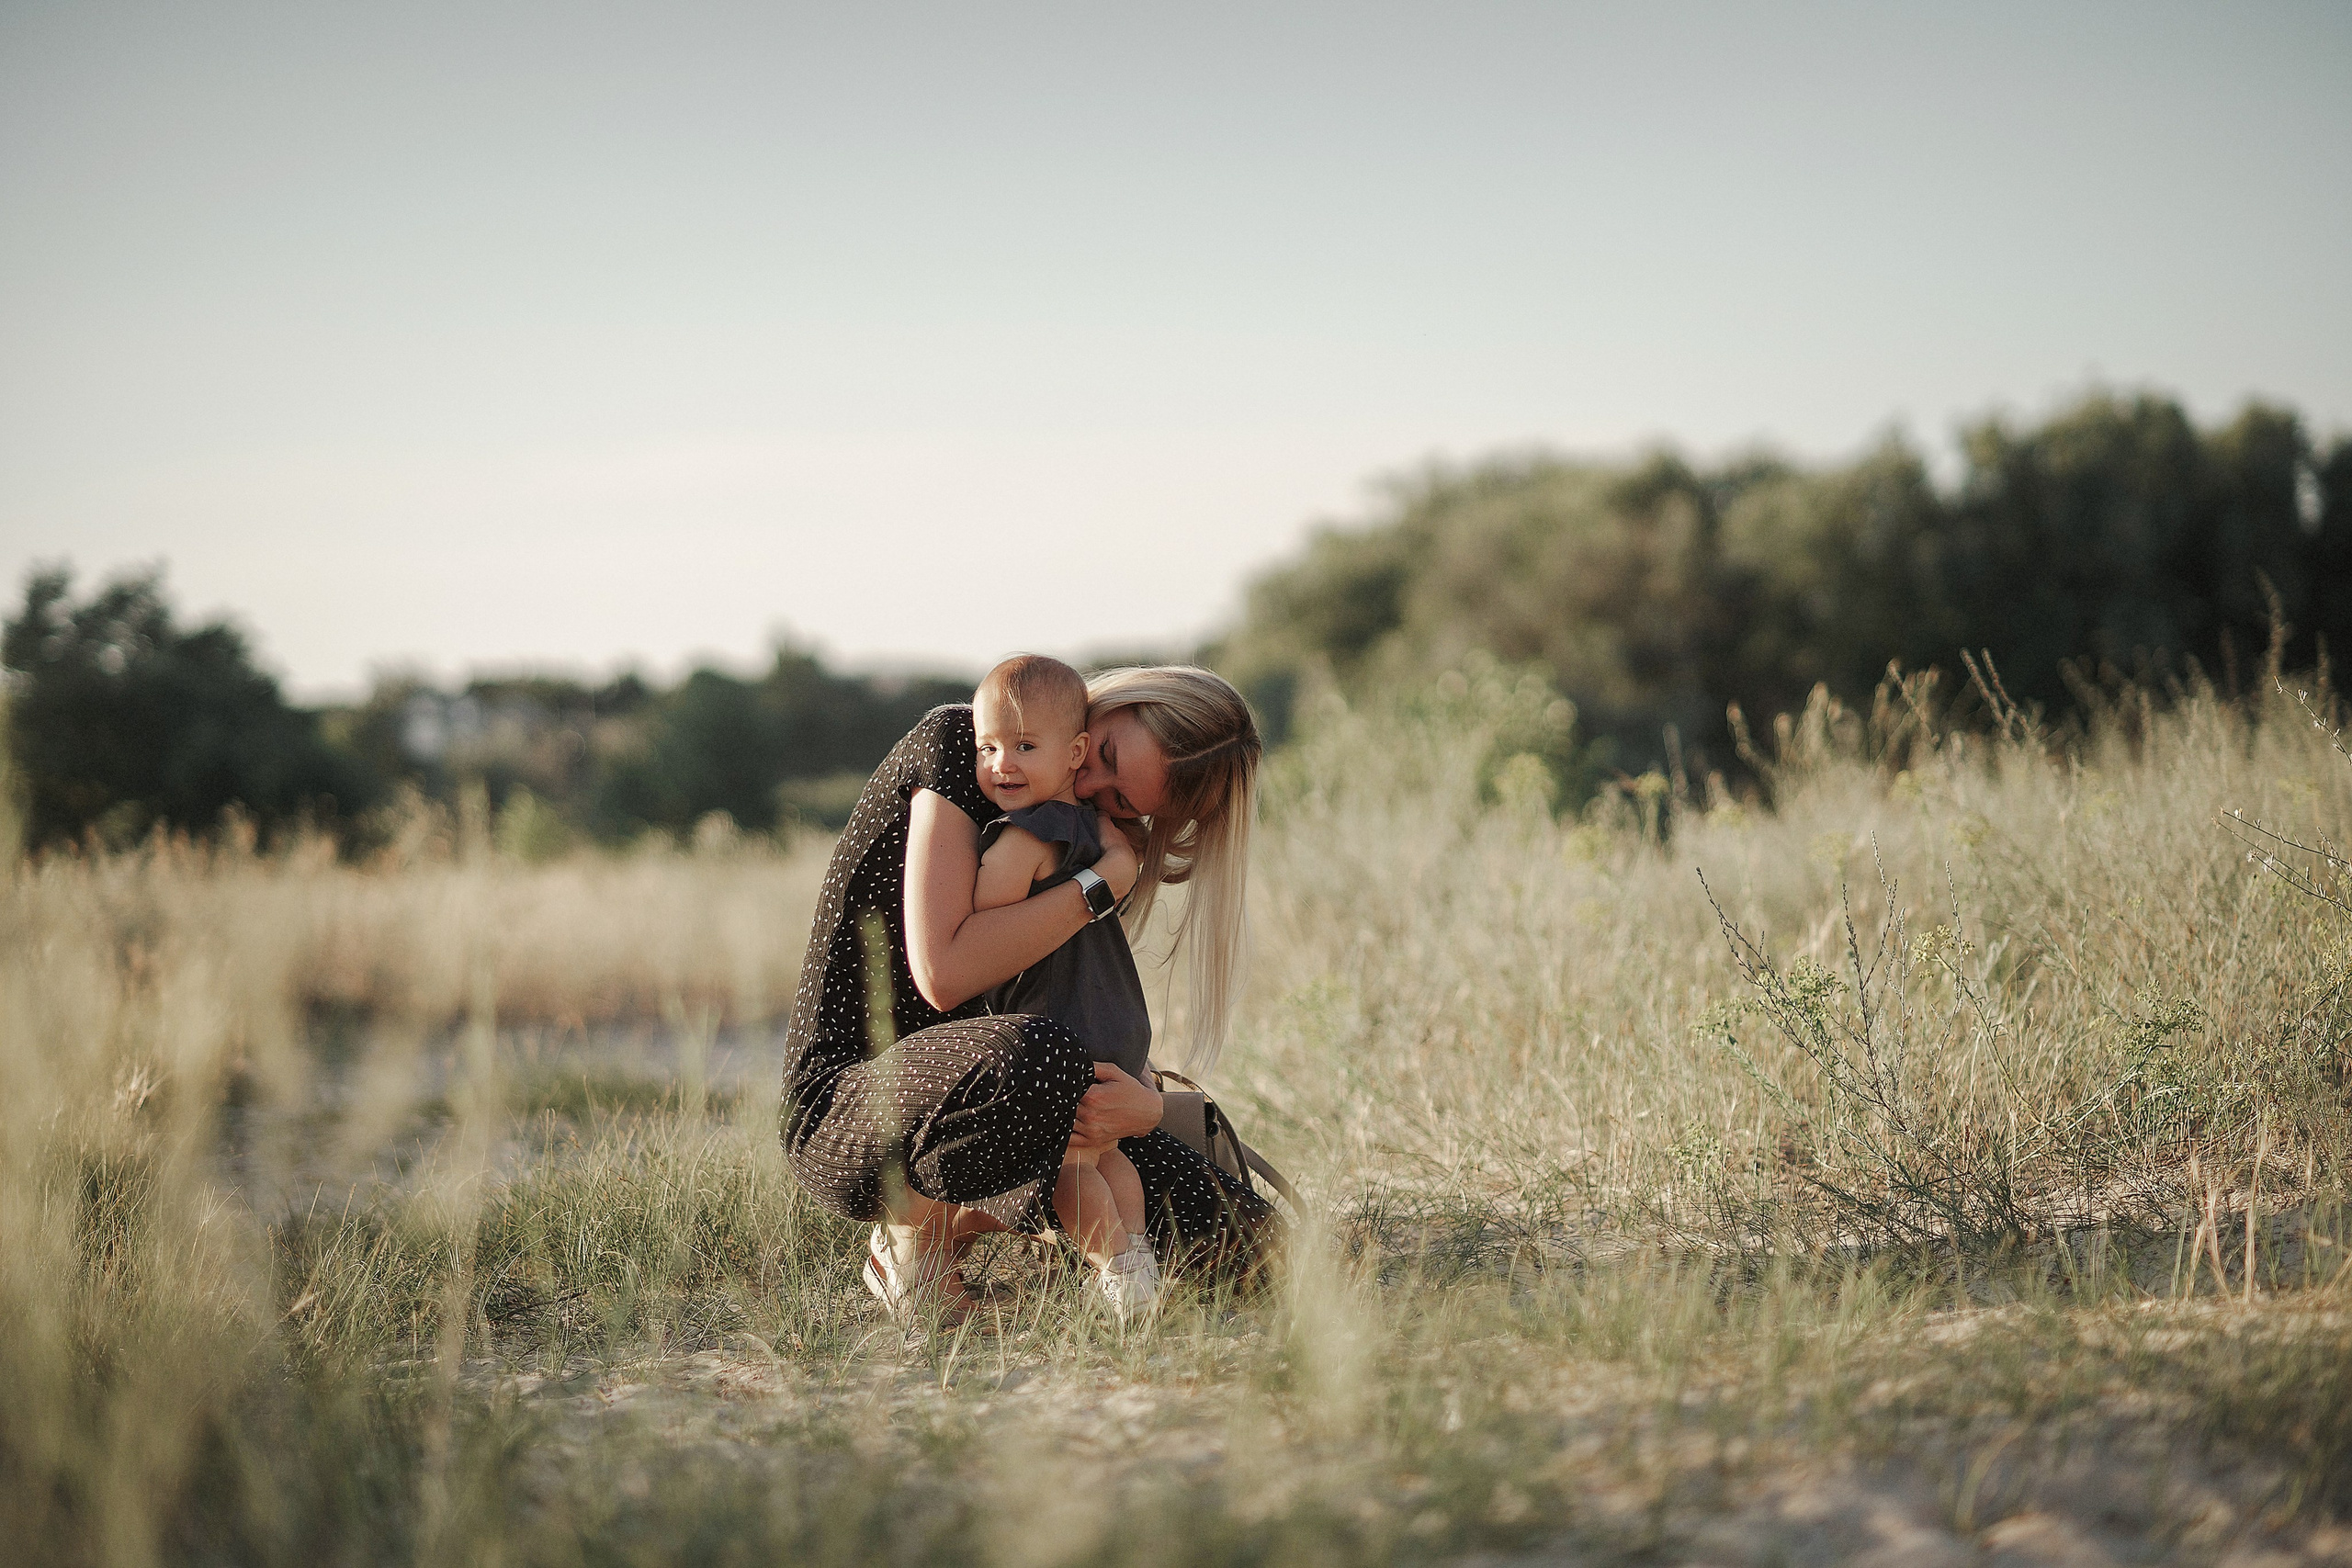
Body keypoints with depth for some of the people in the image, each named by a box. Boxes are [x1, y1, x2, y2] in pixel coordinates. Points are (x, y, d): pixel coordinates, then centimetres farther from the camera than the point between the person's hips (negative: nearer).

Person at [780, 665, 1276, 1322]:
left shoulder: (1086, 837, 7)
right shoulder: (952, 744, -14)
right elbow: (944, 974, -27)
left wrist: (1145, 1103, -23)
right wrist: (1106, 879, -21)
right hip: (841, 1112, -7)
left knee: (1247, 1244, -2)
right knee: (1037, 1054, -40)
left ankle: (956, 1222, 9)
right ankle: (911, 1235, -11)